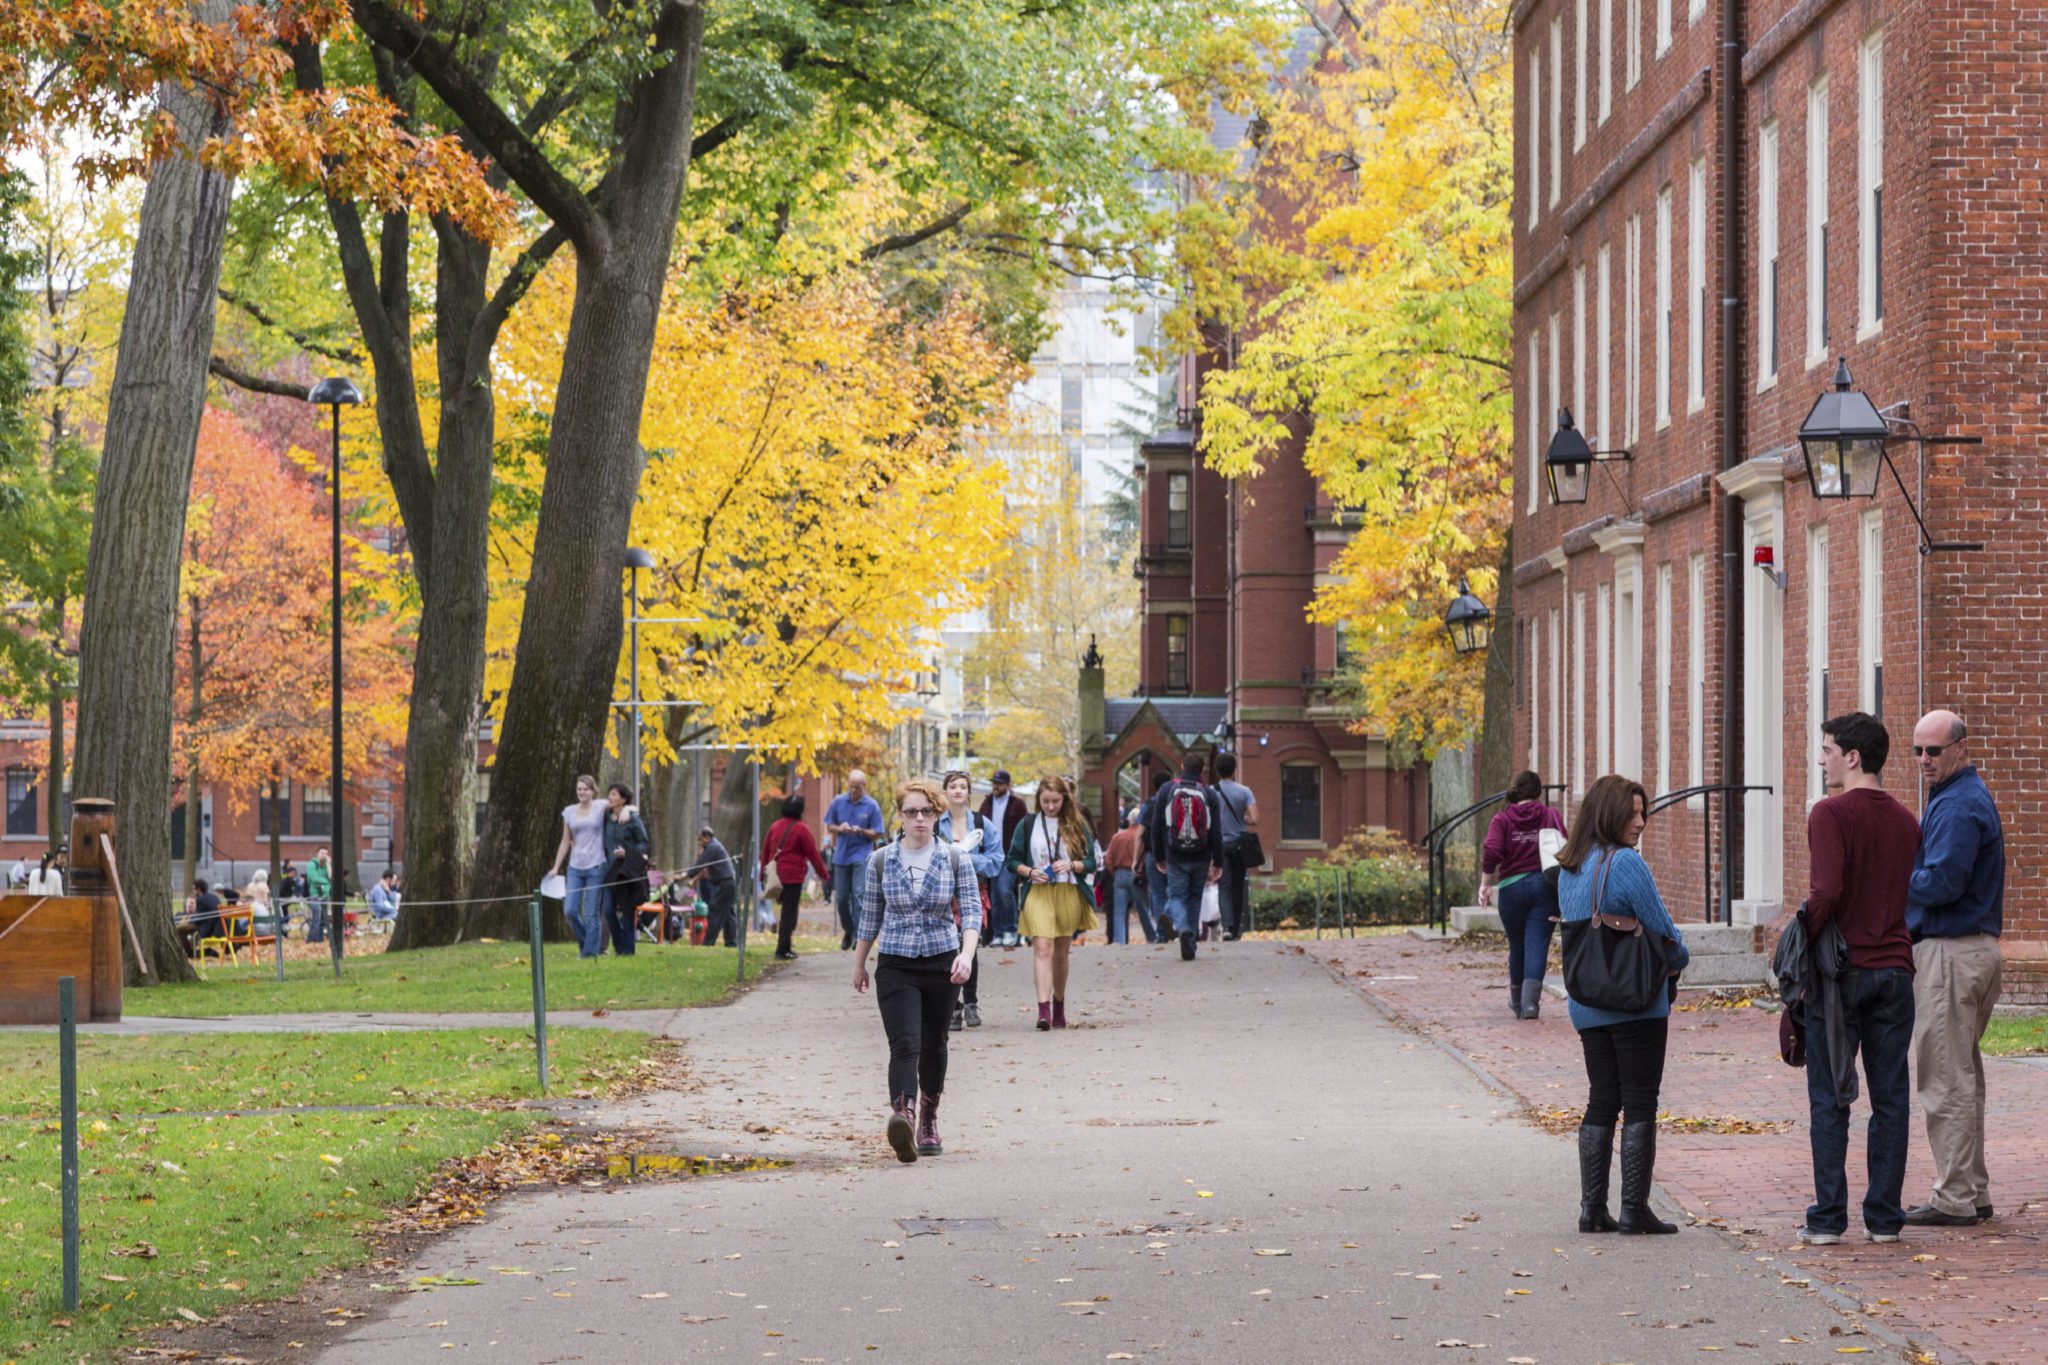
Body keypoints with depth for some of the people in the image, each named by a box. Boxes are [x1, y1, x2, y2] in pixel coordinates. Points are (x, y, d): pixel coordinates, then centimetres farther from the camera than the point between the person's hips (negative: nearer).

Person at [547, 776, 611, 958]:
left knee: (591, 914, -2)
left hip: (595, 867, -3)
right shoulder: (569, 812, 10)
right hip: (575, 867, 4)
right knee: (570, 910, -4)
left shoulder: (601, 807, 0)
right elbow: (565, 842, 16)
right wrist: (556, 867, 14)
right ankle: (585, 943, 18)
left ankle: (590, 952, 6)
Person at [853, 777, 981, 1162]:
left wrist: (966, 954, -21)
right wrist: (859, 964, 15)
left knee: (933, 1045, 13)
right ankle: (902, 1115, -37)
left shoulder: (956, 860, -1)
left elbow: (971, 912, -5)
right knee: (905, 1044, -18)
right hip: (896, 967, -1)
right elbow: (869, 916, 11)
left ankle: (929, 1120, 31)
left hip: (941, 964, 1)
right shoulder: (881, 862, 1)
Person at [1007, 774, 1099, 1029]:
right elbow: (1013, 860, 8)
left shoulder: (1077, 826, 7)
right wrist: (1030, 871, -11)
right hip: (1037, 893, -2)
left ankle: (1059, 1005, 28)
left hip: (1069, 894, 2)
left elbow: (1091, 863, 6)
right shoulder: (1028, 825, 5)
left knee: (1061, 953, 12)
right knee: (1042, 948, -17)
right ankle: (1043, 1008, -26)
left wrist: (1071, 865, -13)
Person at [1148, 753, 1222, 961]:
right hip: (1201, 858, 1)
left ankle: (1184, 929, -25)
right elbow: (1216, 833, -2)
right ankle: (1191, 943, 14)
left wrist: (1159, 857, 11)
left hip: (1175, 858, -1)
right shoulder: (1209, 795, -1)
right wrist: (1218, 863, 3)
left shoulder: (1166, 790, 0)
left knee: (1177, 896, 4)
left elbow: (1156, 827, 2)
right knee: (1195, 898, 15)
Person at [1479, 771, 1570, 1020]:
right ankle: (1530, 1001, -18)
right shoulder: (1551, 817, 4)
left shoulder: (1502, 819, 2)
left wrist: (1485, 883, -3)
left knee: (1517, 946, 15)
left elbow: (1491, 852, -13)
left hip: (1512, 886, 0)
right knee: (1537, 946, -3)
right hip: (1544, 885, 0)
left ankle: (1518, 1001, 30)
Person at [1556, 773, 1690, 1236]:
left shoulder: (1568, 870, 10)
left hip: (1586, 1003, 7)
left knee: (1601, 1101, 11)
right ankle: (1634, 1209, -2)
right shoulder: (1626, 864, -15)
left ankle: (1592, 1208, 8)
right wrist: (1678, 960, 11)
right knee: (1640, 1102, -1)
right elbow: (1660, 927, -10)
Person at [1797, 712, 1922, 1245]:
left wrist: (1803, 943, -8)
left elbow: (1827, 892, -20)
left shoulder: (1831, 814, -10)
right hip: (1895, 970, 5)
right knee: (1890, 1098, 7)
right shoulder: (1906, 820, 10)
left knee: (1830, 1100, 1)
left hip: (1842, 969, -5)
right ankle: (1884, 1216, 8)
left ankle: (1828, 1217, 1)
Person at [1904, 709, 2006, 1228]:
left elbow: (1943, 883, -23)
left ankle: (1954, 1199, -4)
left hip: (1951, 953, -11)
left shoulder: (1957, 806, -16)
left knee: (1946, 1080, -6)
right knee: (1963, 1077, 15)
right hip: (1976, 948, 11)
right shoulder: (1968, 797, 18)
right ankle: (1973, 1191, 20)